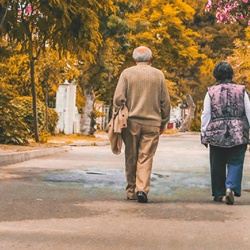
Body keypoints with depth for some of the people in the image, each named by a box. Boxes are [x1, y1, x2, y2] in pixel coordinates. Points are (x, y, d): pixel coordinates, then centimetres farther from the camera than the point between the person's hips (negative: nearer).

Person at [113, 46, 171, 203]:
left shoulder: (127, 73, 1)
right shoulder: (158, 75, 4)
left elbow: (118, 98, -5)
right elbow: (165, 101, 7)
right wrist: (164, 122, 16)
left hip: (131, 122, 0)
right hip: (152, 123, 0)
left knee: (131, 158, 10)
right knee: (146, 158, 1)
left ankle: (131, 191, 16)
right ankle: (142, 189, -14)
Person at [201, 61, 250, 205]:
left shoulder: (211, 91, 1)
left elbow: (206, 115, 1)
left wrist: (204, 134, 8)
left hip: (216, 134, 1)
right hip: (238, 133, 0)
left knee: (217, 165, 11)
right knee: (235, 163, 2)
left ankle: (218, 193, 17)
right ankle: (231, 188, -20)